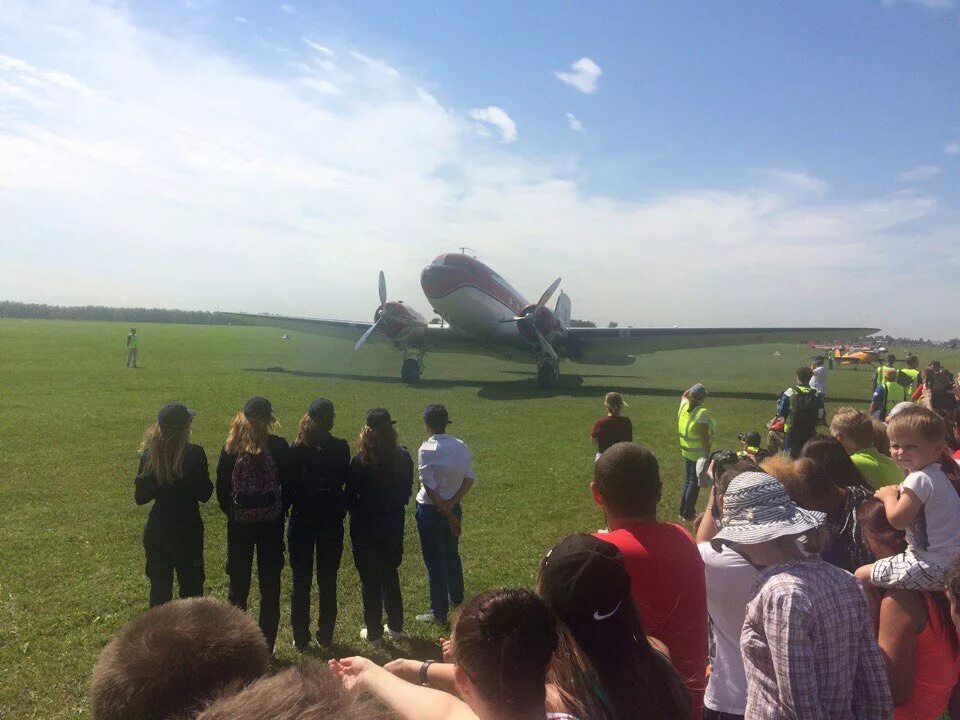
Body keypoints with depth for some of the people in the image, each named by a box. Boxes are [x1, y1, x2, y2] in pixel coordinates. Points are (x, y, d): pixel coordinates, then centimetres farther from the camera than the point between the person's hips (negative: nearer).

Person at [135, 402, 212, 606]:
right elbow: (204, 494, -11)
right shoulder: (195, 454, -17)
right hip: (188, 530, -4)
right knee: (190, 588, 10)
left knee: (159, 589, 17)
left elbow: (140, 497, 2)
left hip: (156, 531, 4)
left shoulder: (149, 455, -5)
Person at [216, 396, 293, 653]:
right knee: (269, 585, 9)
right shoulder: (279, 446, -9)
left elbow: (221, 489, -3)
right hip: (271, 525, -1)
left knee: (238, 583, 13)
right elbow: (288, 486, -6)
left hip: (239, 525, 1)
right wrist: (280, 512, 7)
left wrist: (233, 513, 11)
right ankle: (267, 644, 16)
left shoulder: (231, 448, -4)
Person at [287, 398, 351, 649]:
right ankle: (325, 635, 22)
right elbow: (343, 480, 2)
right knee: (328, 581, 13)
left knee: (301, 581, 10)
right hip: (332, 521, 1)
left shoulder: (297, 450, -11)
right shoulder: (341, 448, -10)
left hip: (302, 520, -1)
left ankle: (301, 638, 17)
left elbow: (289, 485, -6)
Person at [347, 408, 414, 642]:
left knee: (370, 579, 10)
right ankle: (395, 626, 31)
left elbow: (351, 496, -11)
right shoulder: (403, 457, -8)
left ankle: (373, 632, 20)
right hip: (394, 525, 4)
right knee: (390, 574, 21)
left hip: (365, 527, -4)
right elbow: (407, 491, 1)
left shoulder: (360, 461, -19)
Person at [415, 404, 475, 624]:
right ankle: (457, 601, 40)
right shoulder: (461, 446, -3)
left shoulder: (426, 450, -19)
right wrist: (451, 504, -9)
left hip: (430, 509, -6)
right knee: (452, 555, 23)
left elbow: (430, 487, -20)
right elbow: (470, 478, -4)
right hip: (453, 507, 6)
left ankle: (439, 612, 18)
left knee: (434, 561, 7)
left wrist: (446, 511, -12)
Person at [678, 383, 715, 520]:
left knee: (687, 480, 19)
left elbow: (684, 395, 26)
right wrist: (707, 454, -18)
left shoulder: (684, 406, -1)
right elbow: (704, 436, -22)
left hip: (686, 451, 8)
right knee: (694, 483, 3)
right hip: (699, 453, -7)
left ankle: (683, 511, 27)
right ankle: (688, 514, 9)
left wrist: (694, 389, 15)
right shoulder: (702, 412, -22)